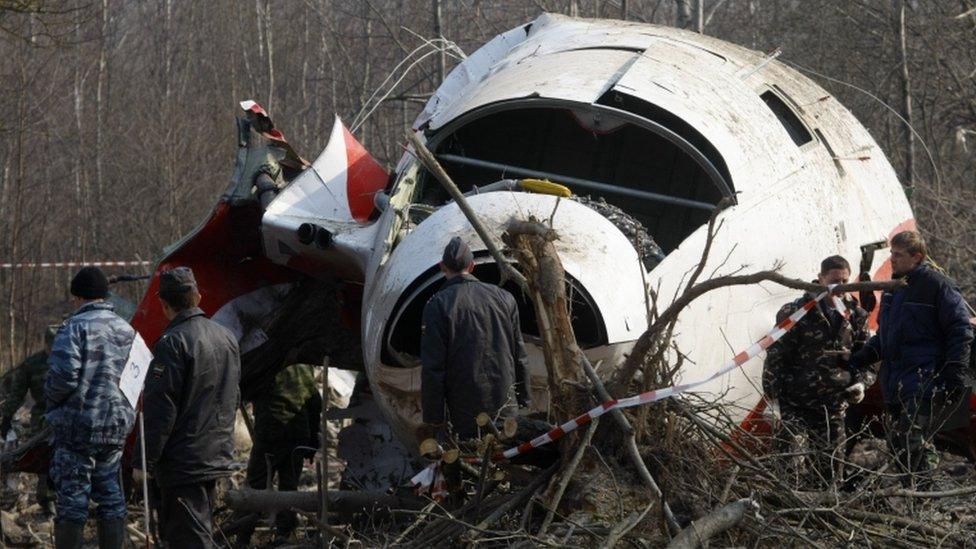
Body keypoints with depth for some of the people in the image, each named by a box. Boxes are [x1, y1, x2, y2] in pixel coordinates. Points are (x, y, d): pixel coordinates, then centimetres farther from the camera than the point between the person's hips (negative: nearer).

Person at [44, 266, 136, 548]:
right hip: (116, 429, 6)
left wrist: (51, 400, -1)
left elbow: (63, 376, -20)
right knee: (111, 496, 13)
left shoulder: (75, 327, -12)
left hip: (78, 426, -6)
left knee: (72, 498, -1)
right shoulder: (127, 331, 10)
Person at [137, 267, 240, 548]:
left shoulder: (174, 342, -16)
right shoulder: (227, 338, 11)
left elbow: (159, 410, -18)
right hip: (218, 458, 9)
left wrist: (145, 462, -13)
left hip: (182, 464, -9)